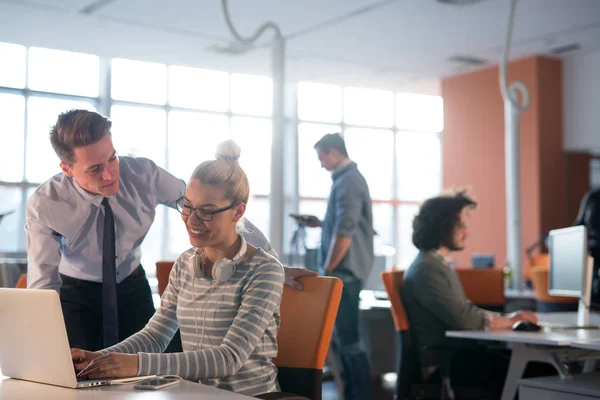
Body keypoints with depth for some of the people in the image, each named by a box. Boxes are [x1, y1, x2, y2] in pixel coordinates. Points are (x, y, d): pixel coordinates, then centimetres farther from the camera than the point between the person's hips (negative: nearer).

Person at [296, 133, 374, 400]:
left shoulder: (348, 181, -15)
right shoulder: (348, 178, 17)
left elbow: (345, 232, -22)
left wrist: (327, 271, -16)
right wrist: (320, 224, 17)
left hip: (344, 271, -10)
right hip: (345, 270, 10)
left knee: (347, 337, -6)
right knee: (339, 335, 15)